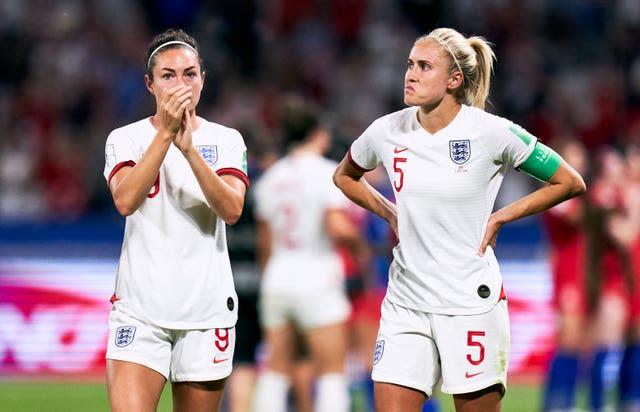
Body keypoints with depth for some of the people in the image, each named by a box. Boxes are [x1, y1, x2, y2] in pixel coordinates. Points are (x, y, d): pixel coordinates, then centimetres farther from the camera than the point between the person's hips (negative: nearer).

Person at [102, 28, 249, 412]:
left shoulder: (226, 140, 6)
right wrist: (166, 133, -20)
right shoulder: (125, 139, 3)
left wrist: (189, 149, -22)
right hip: (140, 307, -2)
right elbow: (125, 200, -16)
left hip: (207, 307, 2)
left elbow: (232, 209, -12)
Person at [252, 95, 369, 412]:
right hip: (317, 279, -6)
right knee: (331, 369, 0)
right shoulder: (327, 173, -9)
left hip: (277, 279, 6)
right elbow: (338, 228, -22)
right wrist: (359, 245, -3)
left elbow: (265, 243, 14)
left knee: (276, 369, 9)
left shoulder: (270, 179, 9)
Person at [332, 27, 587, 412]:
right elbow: (345, 175, 24)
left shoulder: (492, 132, -9)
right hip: (405, 304, 3)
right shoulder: (386, 131, 2)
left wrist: (499, 218, -3)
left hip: (471, 303, -3)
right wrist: (390, 214, 10)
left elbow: (570, 182, 1)